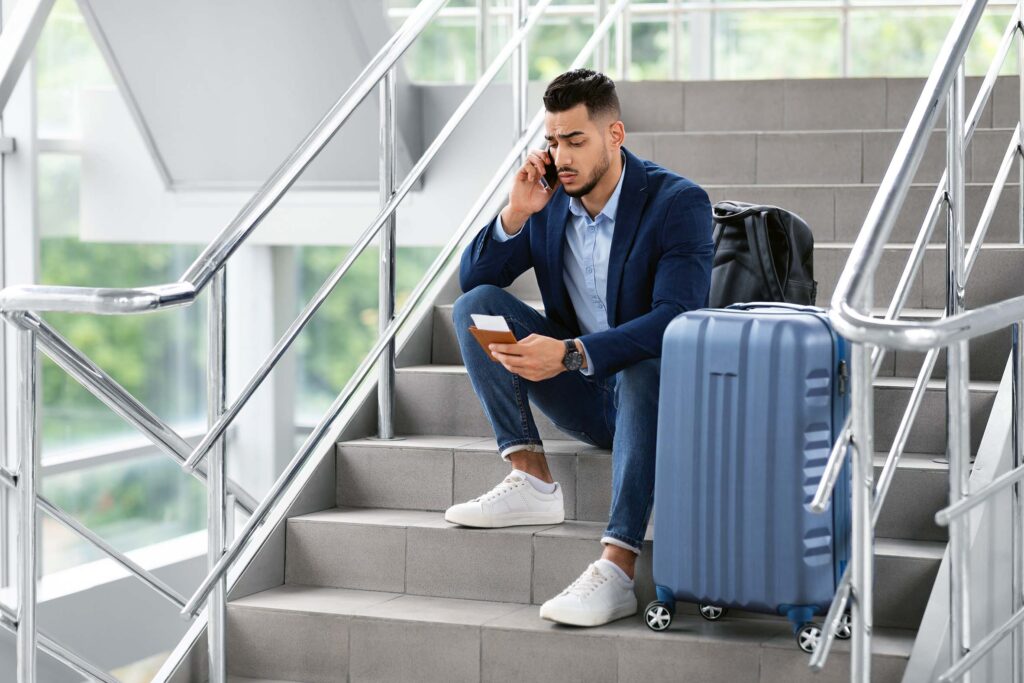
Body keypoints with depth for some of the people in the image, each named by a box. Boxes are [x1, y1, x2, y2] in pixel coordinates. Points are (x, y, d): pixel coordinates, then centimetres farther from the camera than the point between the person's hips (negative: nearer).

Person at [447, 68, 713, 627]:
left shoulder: (678, 202, -16)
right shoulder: (549, 197, 1)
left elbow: (677, 318, -28)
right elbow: (471, 277, 3)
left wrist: (571, 354, -39)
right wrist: (515, 213, -15)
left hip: (659, 389, -5)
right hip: (584, 395, 6)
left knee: (647, 365, -41)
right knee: (476, 305, -10)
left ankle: (616, 570, -50)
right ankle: (532, 481, -17)